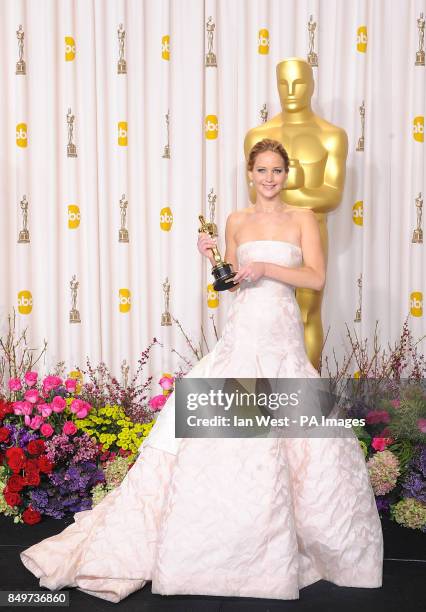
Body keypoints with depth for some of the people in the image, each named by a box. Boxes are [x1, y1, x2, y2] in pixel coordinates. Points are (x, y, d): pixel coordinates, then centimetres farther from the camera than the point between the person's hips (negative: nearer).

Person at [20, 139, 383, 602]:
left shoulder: (302, 219, 6)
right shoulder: (236, 221, 11)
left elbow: (316, 277, -4)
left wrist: (266, 267, -13)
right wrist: (214, 259, -2)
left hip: (283, 338, 0)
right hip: (242, 334, 1)